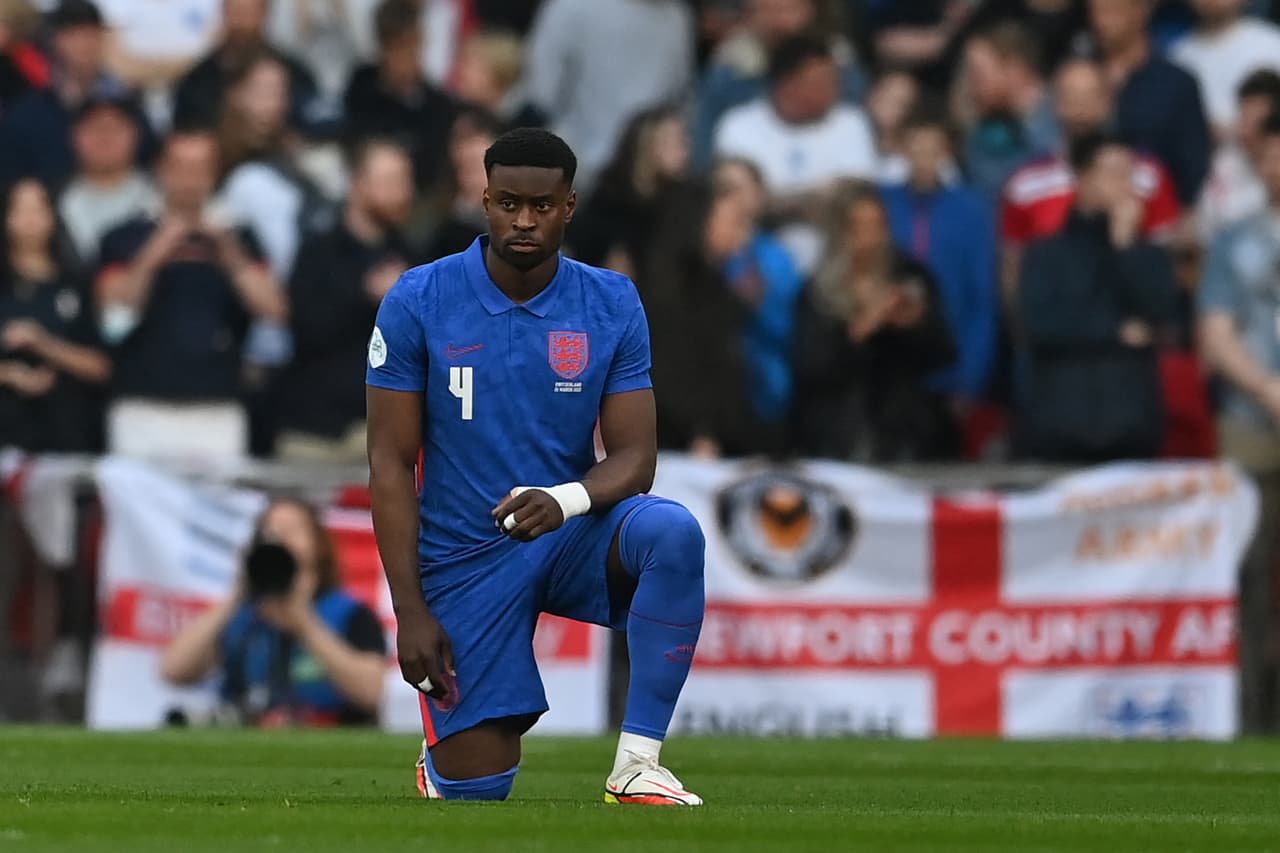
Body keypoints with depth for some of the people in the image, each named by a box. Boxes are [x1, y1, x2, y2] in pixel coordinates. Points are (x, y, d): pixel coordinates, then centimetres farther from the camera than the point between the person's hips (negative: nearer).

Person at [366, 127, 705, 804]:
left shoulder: (612, 304, -3)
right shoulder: (417, 303, -8)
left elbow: (634, 457, -6)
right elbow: (391, 463, -6)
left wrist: (566, 500, -30)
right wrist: (411, 610, -11)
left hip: (572, 539, 1)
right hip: (464, 560, -1)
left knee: (672, 531, -33)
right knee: (475, 788, -7)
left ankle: (637, 766, -26)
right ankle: (441, 756, 34)